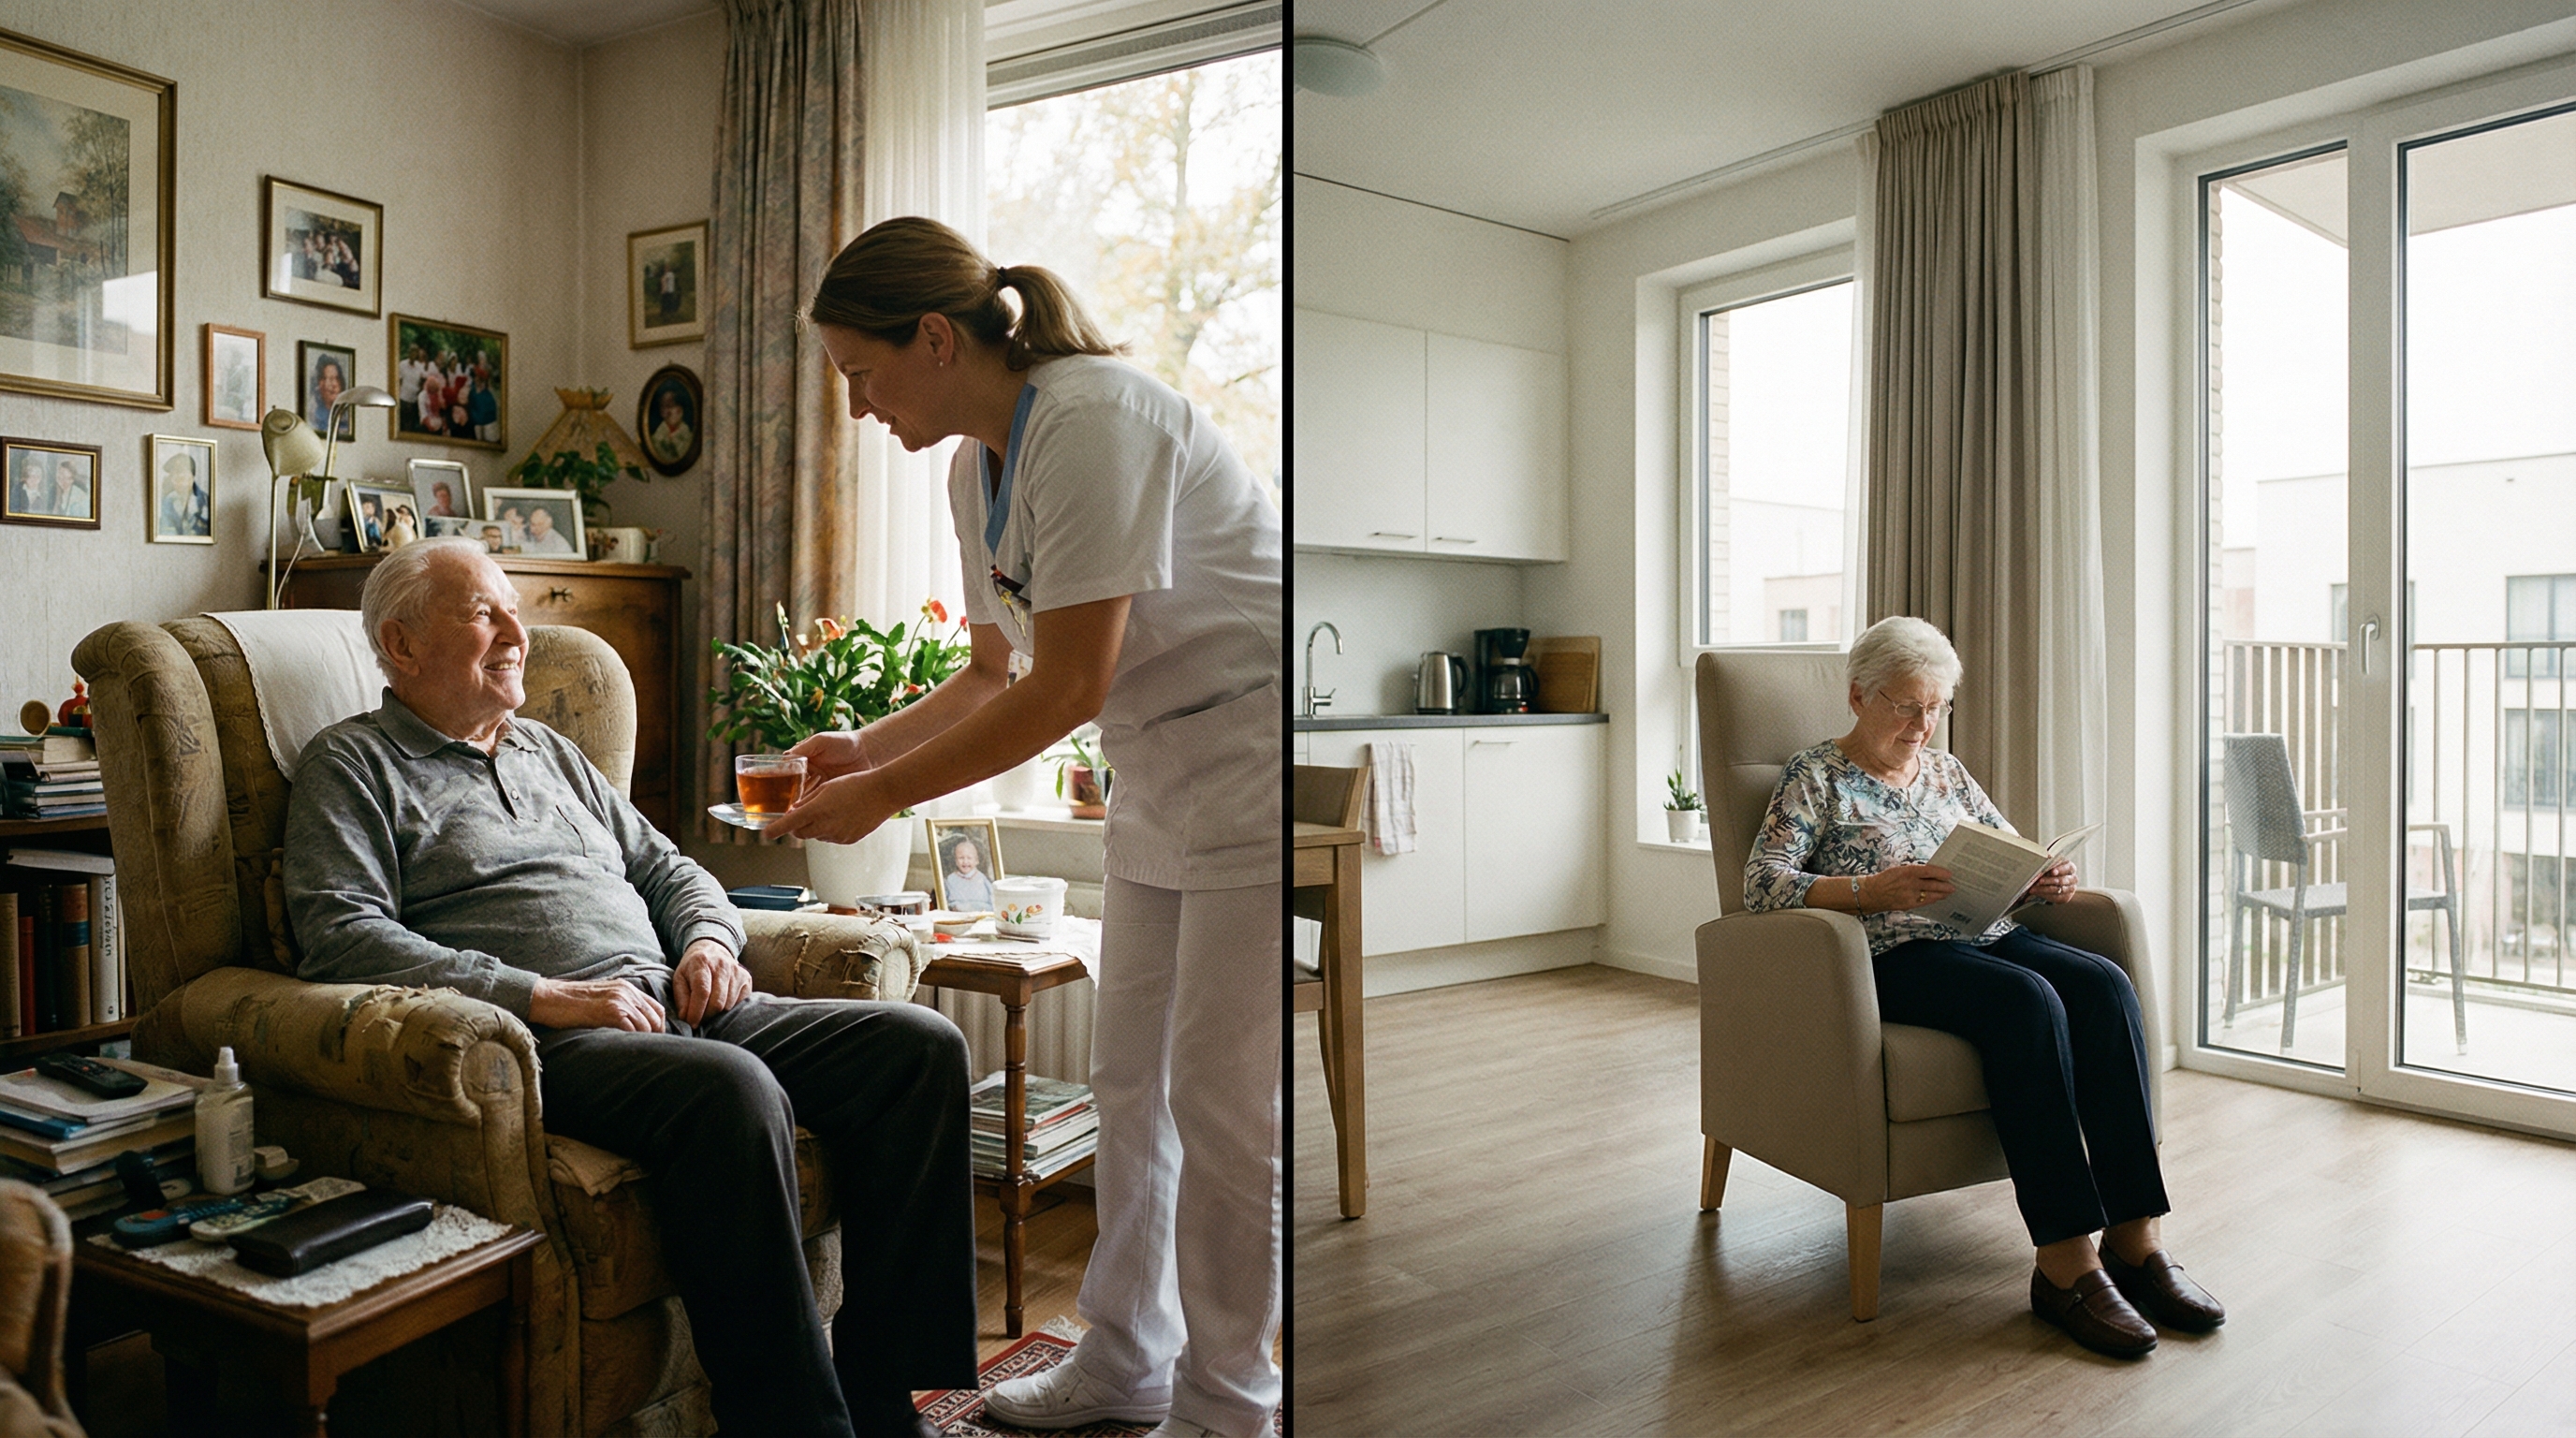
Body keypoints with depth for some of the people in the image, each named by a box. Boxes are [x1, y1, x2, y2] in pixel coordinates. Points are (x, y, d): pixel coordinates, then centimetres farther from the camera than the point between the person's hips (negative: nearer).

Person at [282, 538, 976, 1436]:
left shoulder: (551, 753, 28)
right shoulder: (354, 765, 8)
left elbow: (668, 868, 29)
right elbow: (343, 935, -8)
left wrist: (709, 940, 5)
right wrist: (545, 996, -17)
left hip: (676, 1009, 7)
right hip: (543, 1041, -7)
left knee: (921, 1046, -12)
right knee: (732, 1090, -38)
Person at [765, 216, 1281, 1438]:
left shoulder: (1091, 419, -21)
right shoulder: (976, 465, 8)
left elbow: (1069, 686, -25)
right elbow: (993, 674, 14)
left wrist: (881, 796, -18)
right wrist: (863, 748, 0)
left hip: (1252, 772, -9)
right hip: (1159, 779, 9)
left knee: (1221, 1099, -2)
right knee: (1131, 1079, 14)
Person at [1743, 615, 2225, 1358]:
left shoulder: (1945, 770, 22)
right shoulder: (1816, 775, 3)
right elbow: (1762, 883, -9)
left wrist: (2048, 878, -2)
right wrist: (1873, 890, -23)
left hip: (1988, 936, 6)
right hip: (1895, 956, -6)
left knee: (2105, 984, -24)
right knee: (2029, 1000, -33)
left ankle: (2136, 1239, -23)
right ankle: (2065, 1262, -32)